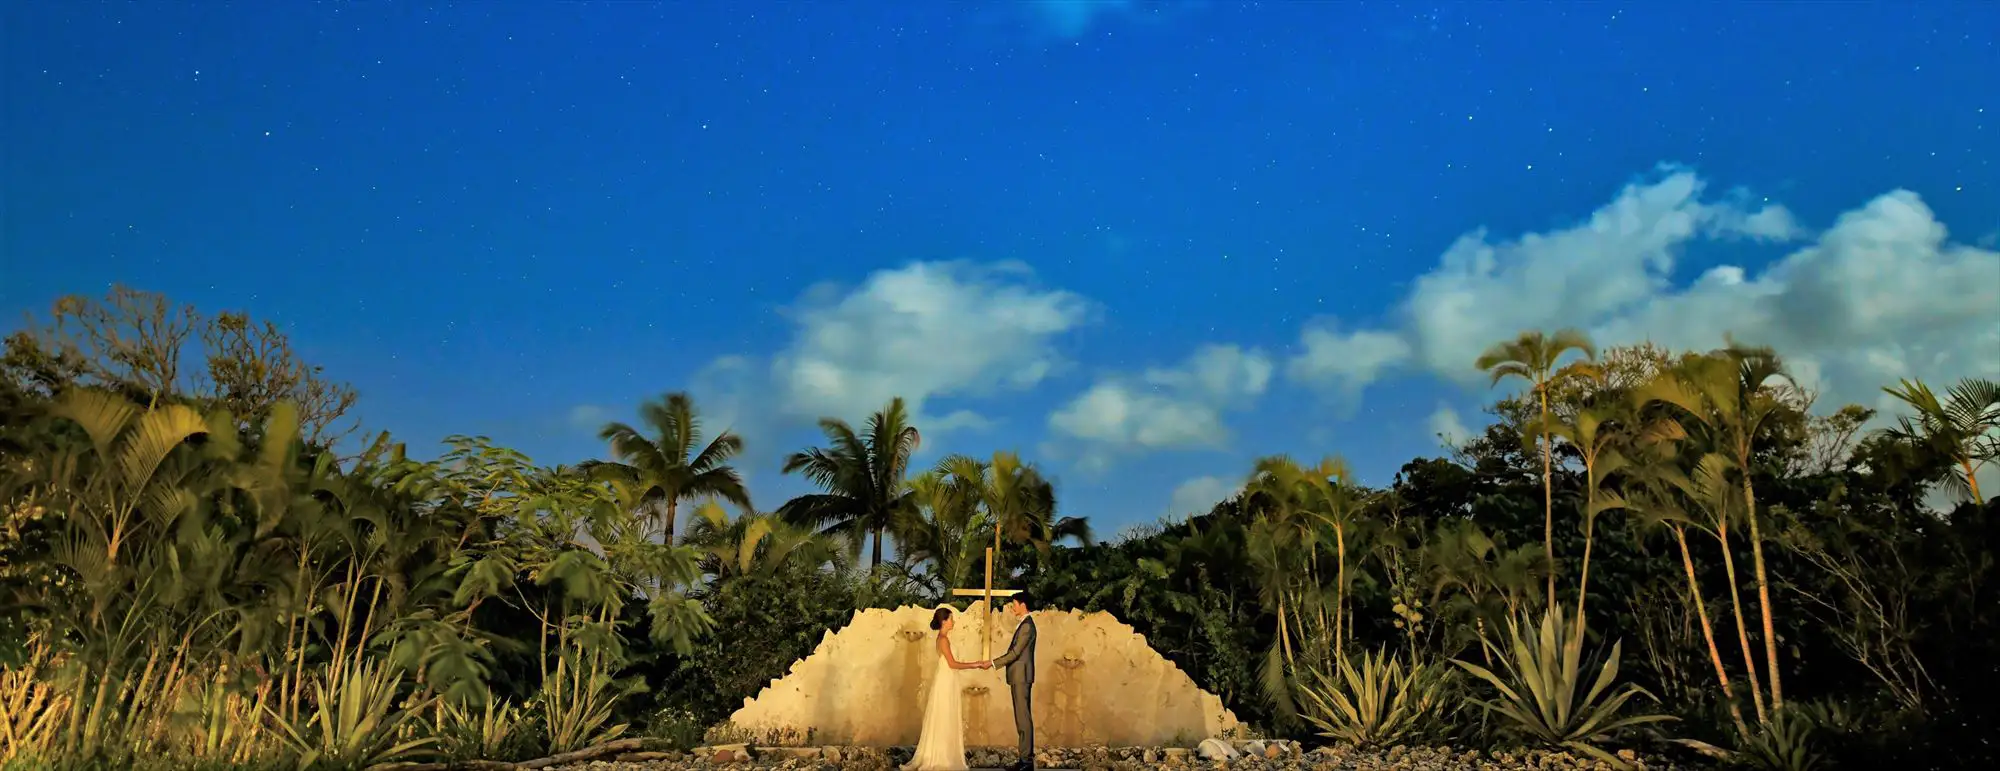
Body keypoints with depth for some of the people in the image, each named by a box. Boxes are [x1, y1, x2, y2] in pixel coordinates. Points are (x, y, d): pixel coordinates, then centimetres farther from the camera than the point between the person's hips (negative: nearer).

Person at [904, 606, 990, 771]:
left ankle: (944, 757, 16)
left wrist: (974, 664, 13)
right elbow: (952, 664, -19)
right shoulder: (943, 639, -16)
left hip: (948, 684, 10)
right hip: (944, 683, -10)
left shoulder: (944, 638, 14)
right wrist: (975, 665, -13)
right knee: (942, 721, -4)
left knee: (947, 722, 12)